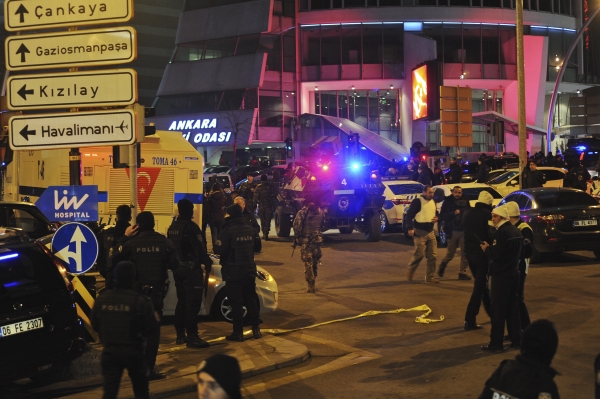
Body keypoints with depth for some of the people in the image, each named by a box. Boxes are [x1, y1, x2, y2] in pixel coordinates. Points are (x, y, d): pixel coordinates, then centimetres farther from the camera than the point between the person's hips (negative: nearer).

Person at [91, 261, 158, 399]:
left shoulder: (102, 299, -6)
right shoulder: (140, 301, -16)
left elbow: (94, 324, 7)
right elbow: (151, 328, -12)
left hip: (109, 351, 2)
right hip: (133, 351, -2)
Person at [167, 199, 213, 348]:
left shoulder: (172, 227, 10)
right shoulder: (191, 227, -16)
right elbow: (200, 248, -19)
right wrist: (207, 263, -8)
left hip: (178, 269, 8)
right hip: (191, 268, -8)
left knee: (182, 301, 16)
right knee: (193, 303, -7)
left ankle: (180, 335, 19)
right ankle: (192, 337, -9)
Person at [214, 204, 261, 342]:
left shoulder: (228, 231, -14)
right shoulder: (251, 230, 6)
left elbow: (219, 250, -18)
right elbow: (256, 247, 16)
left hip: (233, 271, -6)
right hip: (249, 270, 6)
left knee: (236, 302, -1)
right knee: (251, 300, 14)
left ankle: (238, 332, 1)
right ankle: (256, 329, 17)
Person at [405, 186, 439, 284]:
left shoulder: (433, 202, 14)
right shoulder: (417, 201, -9)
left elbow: (436, 213, 29)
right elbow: (409, 215, -11)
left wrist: (436, 218, 5)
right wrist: (410, 228, -20)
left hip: (430, 232, 7)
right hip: (420, 232, -7)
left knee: (432, 256, 3)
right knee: (419, 254, -9)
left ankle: (429, 277, 11)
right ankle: (410, 271, 14)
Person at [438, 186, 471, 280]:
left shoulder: (465, 201, 7)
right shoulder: (448, 202, 0)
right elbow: (442, 216, -5)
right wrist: (453, 213, -17)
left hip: (464, 231, 2)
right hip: (452, 231, -2)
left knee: (465, 253, -2)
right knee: (450, 253, 4)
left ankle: (462, 272, 5)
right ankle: (443, 264, 33)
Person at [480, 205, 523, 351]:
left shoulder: (501, 232, -17)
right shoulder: (517, 232, 11)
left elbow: (496, 254, -24)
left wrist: (487, 248, -4)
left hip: (501, 275, -9)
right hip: (514, 272, 9)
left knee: (498, 309, -4)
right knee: (512, 307, 15)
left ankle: (496, 343, -1)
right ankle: (516, 339, 18)